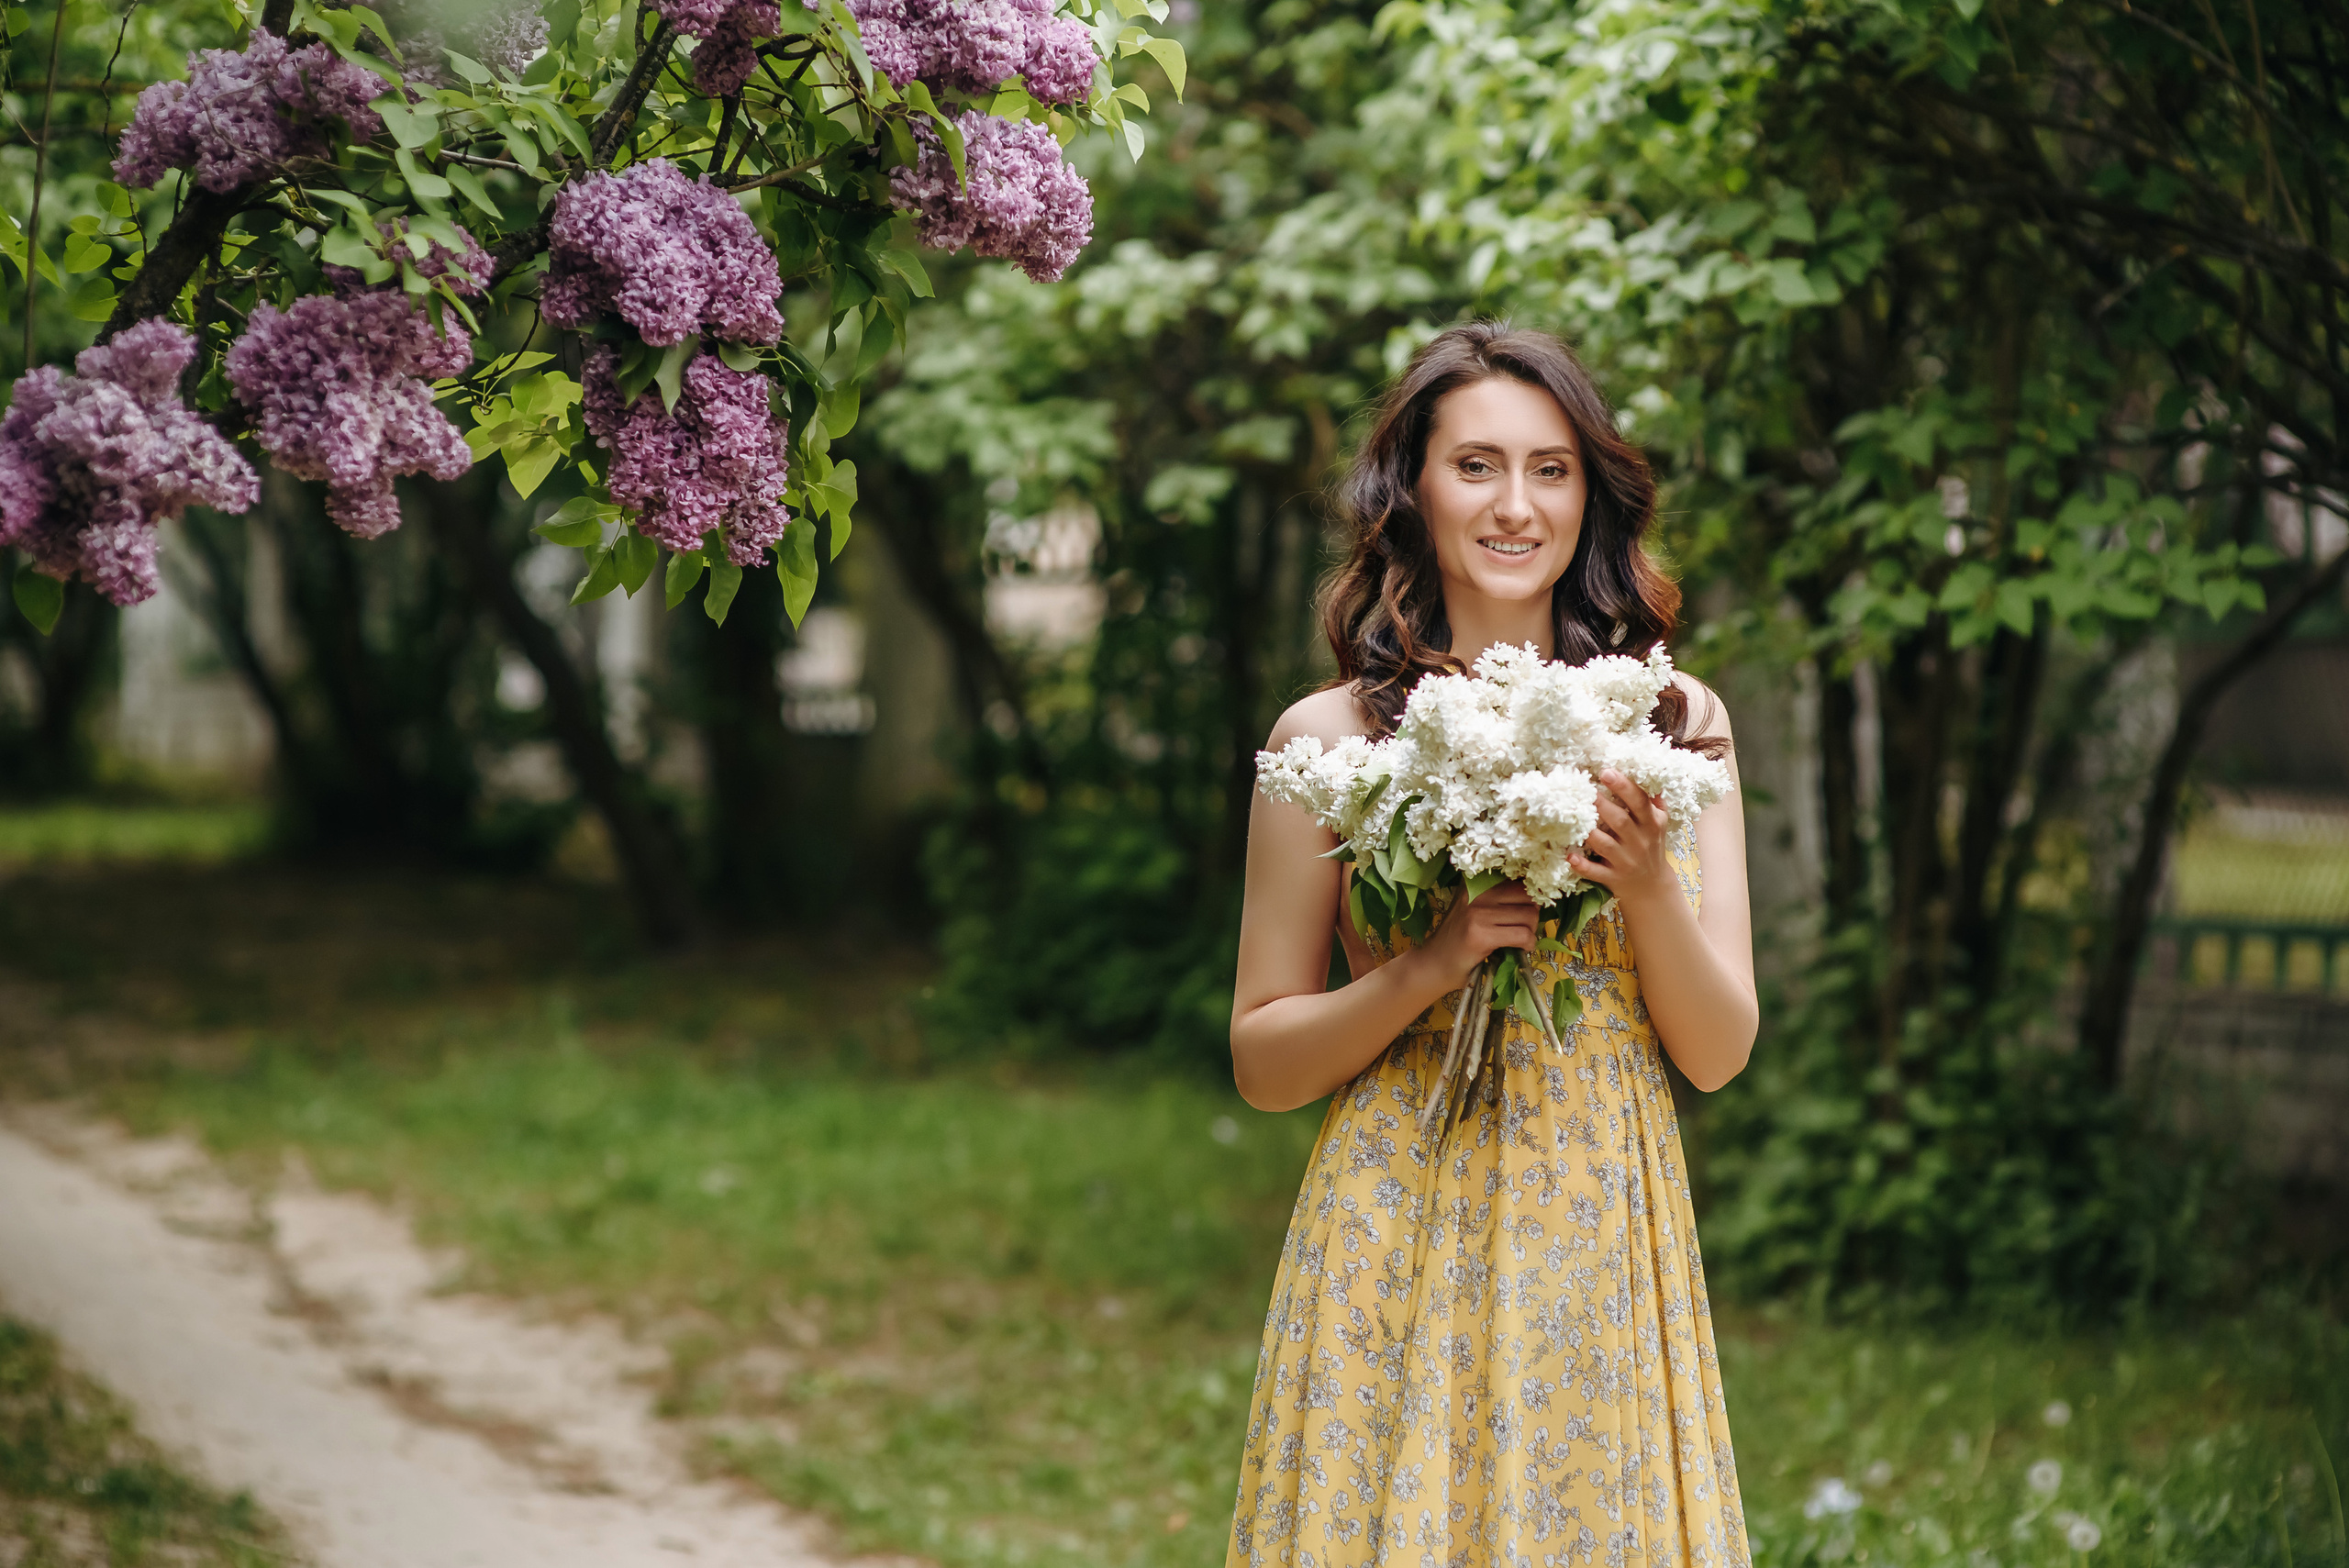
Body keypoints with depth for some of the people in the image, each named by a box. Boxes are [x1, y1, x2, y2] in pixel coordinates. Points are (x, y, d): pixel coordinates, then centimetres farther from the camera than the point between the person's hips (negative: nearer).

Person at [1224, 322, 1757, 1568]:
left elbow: (1719, 1052, 4)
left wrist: (1647, 887, -14)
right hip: (1401, 1254, -2)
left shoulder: (1673, 720, 4)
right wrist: (1432, 965, -15)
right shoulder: (1331, 738, -2)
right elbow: (1263, 1059, 1)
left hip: (1611, 1250, 2)